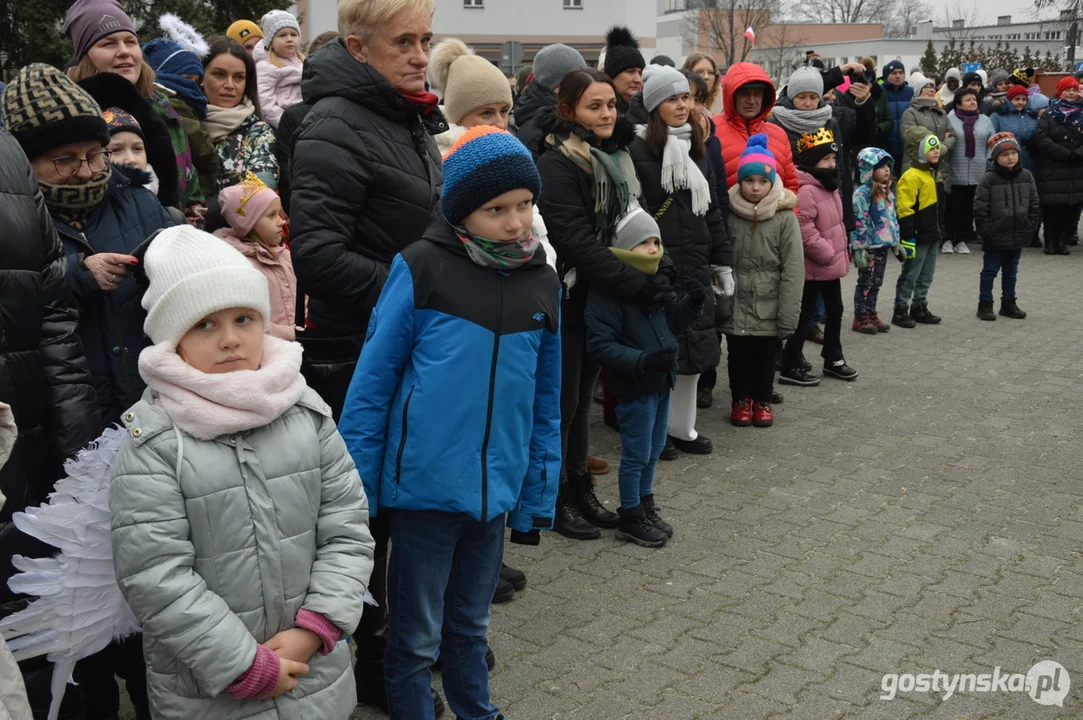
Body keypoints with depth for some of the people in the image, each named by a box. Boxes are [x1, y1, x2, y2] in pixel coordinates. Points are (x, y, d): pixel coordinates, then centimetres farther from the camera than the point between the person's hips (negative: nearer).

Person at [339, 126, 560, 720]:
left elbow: (546, 399, 8)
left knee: (469, 626, 23)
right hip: (425, 485, -4)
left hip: (496, 490, 4)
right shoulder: (423, 269, -11)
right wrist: (355, 484, -7)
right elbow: (373, 380, -8)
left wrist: (540, 492, 8)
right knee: (417, 636, 12)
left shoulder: (542, 284, 3)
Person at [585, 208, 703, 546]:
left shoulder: (655, 282, 5)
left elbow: (670, 322, 18)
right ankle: (630, 518, 21)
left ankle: (646, 505, 38)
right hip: (634, 386, -8)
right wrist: (643, 361, -31)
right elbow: (600, 344, -23)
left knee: (654, 449, 20)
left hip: (660, 381, 8)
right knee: (637, 453, 4)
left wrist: (691, 303, -2)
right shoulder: (607, 289, -20)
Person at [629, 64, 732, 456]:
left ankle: (682, 427, 24)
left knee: (693, 346, 11)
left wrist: (723, 262, 15)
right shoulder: (638, 150, -9)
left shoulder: (697, 149, 14)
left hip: (694, 264, 7)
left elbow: (712, 210, 17)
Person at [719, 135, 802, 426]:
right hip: (736, 306, 1)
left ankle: (763, 400, 31)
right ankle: (741, 400, 30)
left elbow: (793, 270, -9)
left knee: (767, 357, 13)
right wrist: (721, 303, -5)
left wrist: (787, 316, -12)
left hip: (769, 308, -1)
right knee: (738, 356, 12)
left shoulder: (785, 218, -9)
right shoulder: (729, 214, -4)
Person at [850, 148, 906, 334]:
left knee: (876, 282, 13)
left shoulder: (887, 192, 12)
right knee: (865, 282, 0)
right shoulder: (863, 193, -15)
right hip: (868, 246, -8)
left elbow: (893, 219, 19)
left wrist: (896, 242, 19)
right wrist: (859, 249, -21)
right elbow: (859, 223, -18)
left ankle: (871, 314, 23)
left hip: (883, 245, 8)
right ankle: (860, 318, 8)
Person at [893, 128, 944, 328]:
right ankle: (900, 310, 6)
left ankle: (919, 308, 24)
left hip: (932, 235, 9)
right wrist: (908, 237, -22)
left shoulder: (931, 173, 14)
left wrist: (938, 231, 24)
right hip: (918, 236, -9)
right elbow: (905, 210, -20)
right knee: (910, 275, -2)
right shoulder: (911, 177, -17)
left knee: (926, 276, 15)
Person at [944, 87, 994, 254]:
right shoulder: (950, 119, -3)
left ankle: (962, 240, 16)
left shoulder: (985, 120, 10)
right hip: (955, 173, -4)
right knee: (953, 207, 1)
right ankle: (948, 239, 12)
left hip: (978, 173, 4)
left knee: (969, 208, 8)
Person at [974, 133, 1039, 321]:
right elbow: (980, 208, -11)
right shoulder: (989, 179, -11)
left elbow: (1034, 205, 9)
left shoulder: (1026, 176, 3)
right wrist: (986, 231, -13)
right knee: (990, 271, 4)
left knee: (1011, 271, 15)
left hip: (1018, 235, 4)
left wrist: (1032, 227, 3)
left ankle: (1009, 303, 25)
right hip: (996, 236, -4)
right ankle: (985, 304, 12)